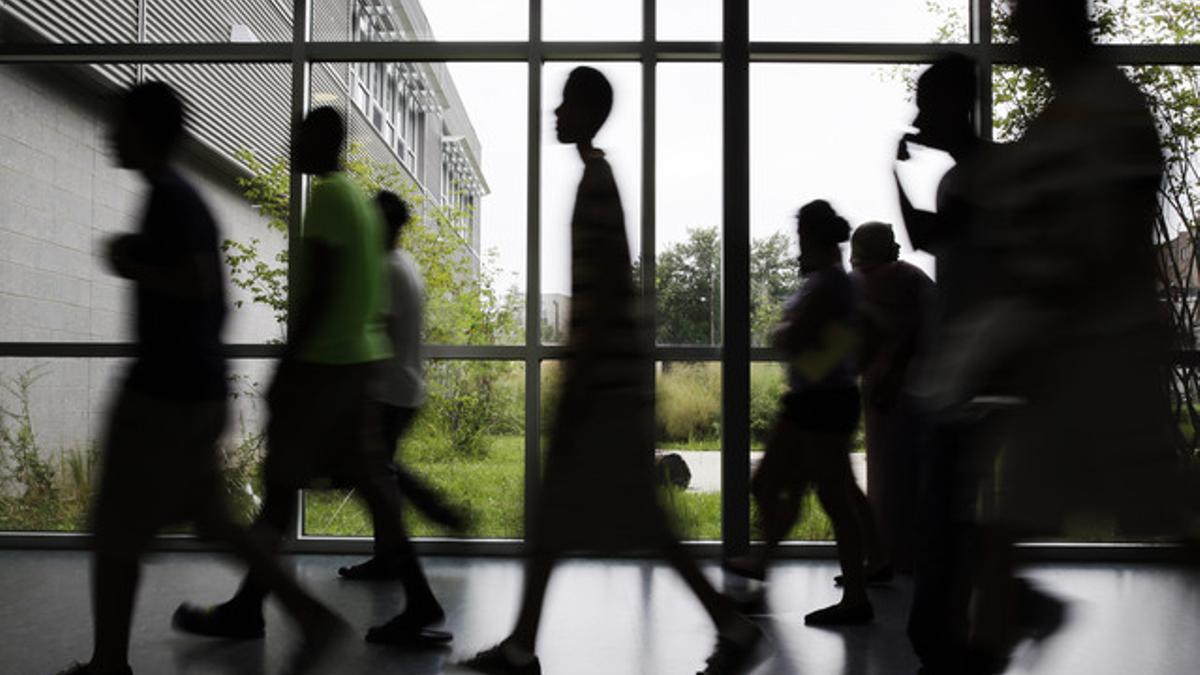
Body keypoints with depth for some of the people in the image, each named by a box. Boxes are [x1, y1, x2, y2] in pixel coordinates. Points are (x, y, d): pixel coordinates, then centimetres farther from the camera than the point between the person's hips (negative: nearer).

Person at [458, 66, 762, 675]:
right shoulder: (595, 175, 18)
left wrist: (577, 383, -20)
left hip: (607, 375, -10)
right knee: (552, 512, 11)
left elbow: (604, 292, -20)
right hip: (603, 374, 10)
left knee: (636, 515, -3)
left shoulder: (597, 180, -13)